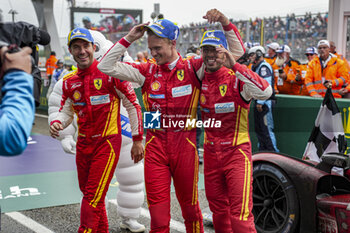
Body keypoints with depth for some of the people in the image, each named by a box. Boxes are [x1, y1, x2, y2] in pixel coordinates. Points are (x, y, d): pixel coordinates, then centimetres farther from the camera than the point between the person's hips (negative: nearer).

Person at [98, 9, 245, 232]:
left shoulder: (193, 67, -1)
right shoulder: (147, 71, 4)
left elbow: (237, 52, -2)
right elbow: (106, 66, 1)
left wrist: (226, 23, -16)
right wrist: (128, 39, -3)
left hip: (184, 144, -1)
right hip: (155, 145, 1)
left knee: (190, 206, 14)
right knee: (158, 210, 3)